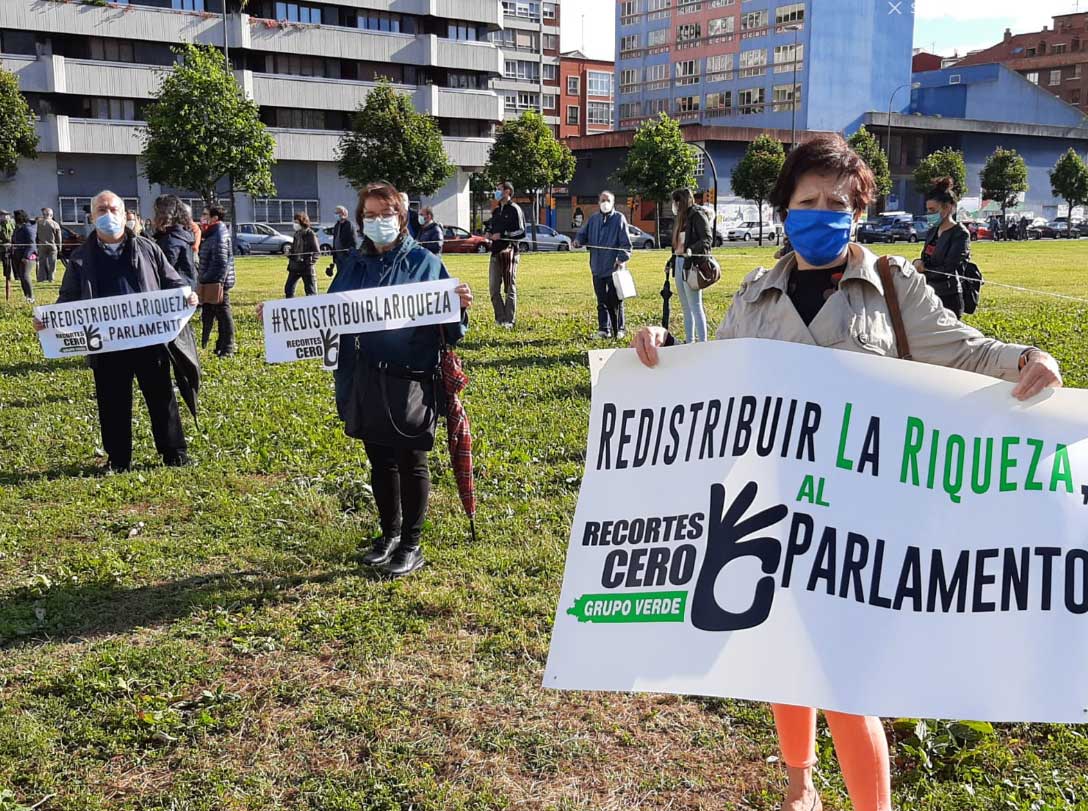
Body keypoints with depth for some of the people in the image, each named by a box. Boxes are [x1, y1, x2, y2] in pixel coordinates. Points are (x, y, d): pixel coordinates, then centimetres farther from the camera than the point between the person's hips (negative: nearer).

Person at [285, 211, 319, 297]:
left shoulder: (310, 234, -9)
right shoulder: (297, 234, 13)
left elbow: (317, 252, -12)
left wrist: (310, 263, -19)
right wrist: (290, 264, 17)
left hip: (306, 268, -8)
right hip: (295, 267, 8)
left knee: (311, 291, -3)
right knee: (288, 289, 10)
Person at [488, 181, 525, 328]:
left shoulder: (514, 210, -3)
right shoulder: (496, 211, 21)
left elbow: (521, 232, -10)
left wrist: (503, 235, -15)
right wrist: (489, 235, 10)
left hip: (509, 252, -7)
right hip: (496, 253, 7)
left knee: (510, 288, -2)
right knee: (493, 288, 4)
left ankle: (509, 321, 1)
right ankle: (500, 318, 14)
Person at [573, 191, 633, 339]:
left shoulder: (619, 219, -2)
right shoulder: (593, 219, 12)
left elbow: (626, 243, -5)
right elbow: (583, 234, 16)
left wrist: (621, 258, -15)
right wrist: (578, 241, -6)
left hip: (614, 268, -4)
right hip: (597, 267, 4)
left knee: (615, 301, -1)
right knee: (602, 301, 6)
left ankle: (619, 329, 10)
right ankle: (604, 329, 12)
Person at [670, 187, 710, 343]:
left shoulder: (697, 215, -8)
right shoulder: (679, 217, 17)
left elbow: (707, 239, -17)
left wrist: (692, 250, -32)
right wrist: (672, 261, 18)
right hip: (679, 262, 9)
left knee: (695, 306, -9)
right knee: (685, 307, 13)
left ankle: (703, 342, -7)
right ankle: (689, 341, 20)